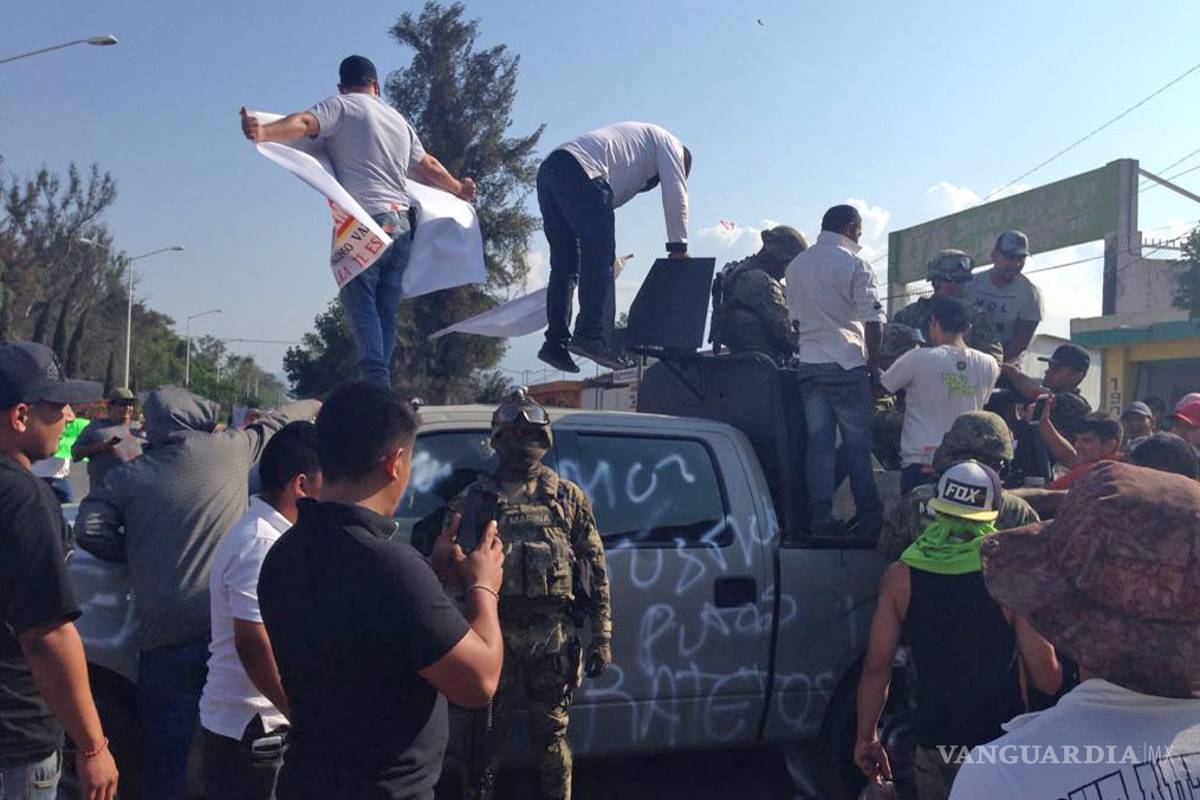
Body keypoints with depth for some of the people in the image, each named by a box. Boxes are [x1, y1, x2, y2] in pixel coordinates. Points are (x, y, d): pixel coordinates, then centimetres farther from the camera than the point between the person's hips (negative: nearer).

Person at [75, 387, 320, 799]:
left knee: (166, 750, 10)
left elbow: (89, 530, -2)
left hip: (163, 637, 1)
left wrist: (135, 557, 13)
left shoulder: (129, 477, 4)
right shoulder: (230, 450, 2)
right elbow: (277, 422, 18)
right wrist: (315, 404, 36)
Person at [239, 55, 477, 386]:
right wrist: (458, 189, 50)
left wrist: (263, 131, -28)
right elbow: (428, 166, 34)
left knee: (360, 302, -9)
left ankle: (375, 378, -23)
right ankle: (382, 384, 5)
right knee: (386, 309, 7)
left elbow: (303, 124, -14)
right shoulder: (399, 119, 26)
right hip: (401, 224, 6)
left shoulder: (340, 106, 6)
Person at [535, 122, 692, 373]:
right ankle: (591, 336, -21)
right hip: (580, 172, -9)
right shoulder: (668, 142, 19)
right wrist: (678, 247, 8)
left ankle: (556, 342, 3)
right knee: (600, 259, -11)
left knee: (564, 264, 8)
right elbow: (675, 193, 6)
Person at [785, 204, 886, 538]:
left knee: (818, 442, 5)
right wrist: (873, 365, -2)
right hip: (847, 363, -5)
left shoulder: (796, 265, 13)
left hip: (808, 363, 5)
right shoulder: (854, 264, -6)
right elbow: (872, 320, -10)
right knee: (857, 443, 2)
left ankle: (820, 517, 2)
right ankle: (868, 519, 6)